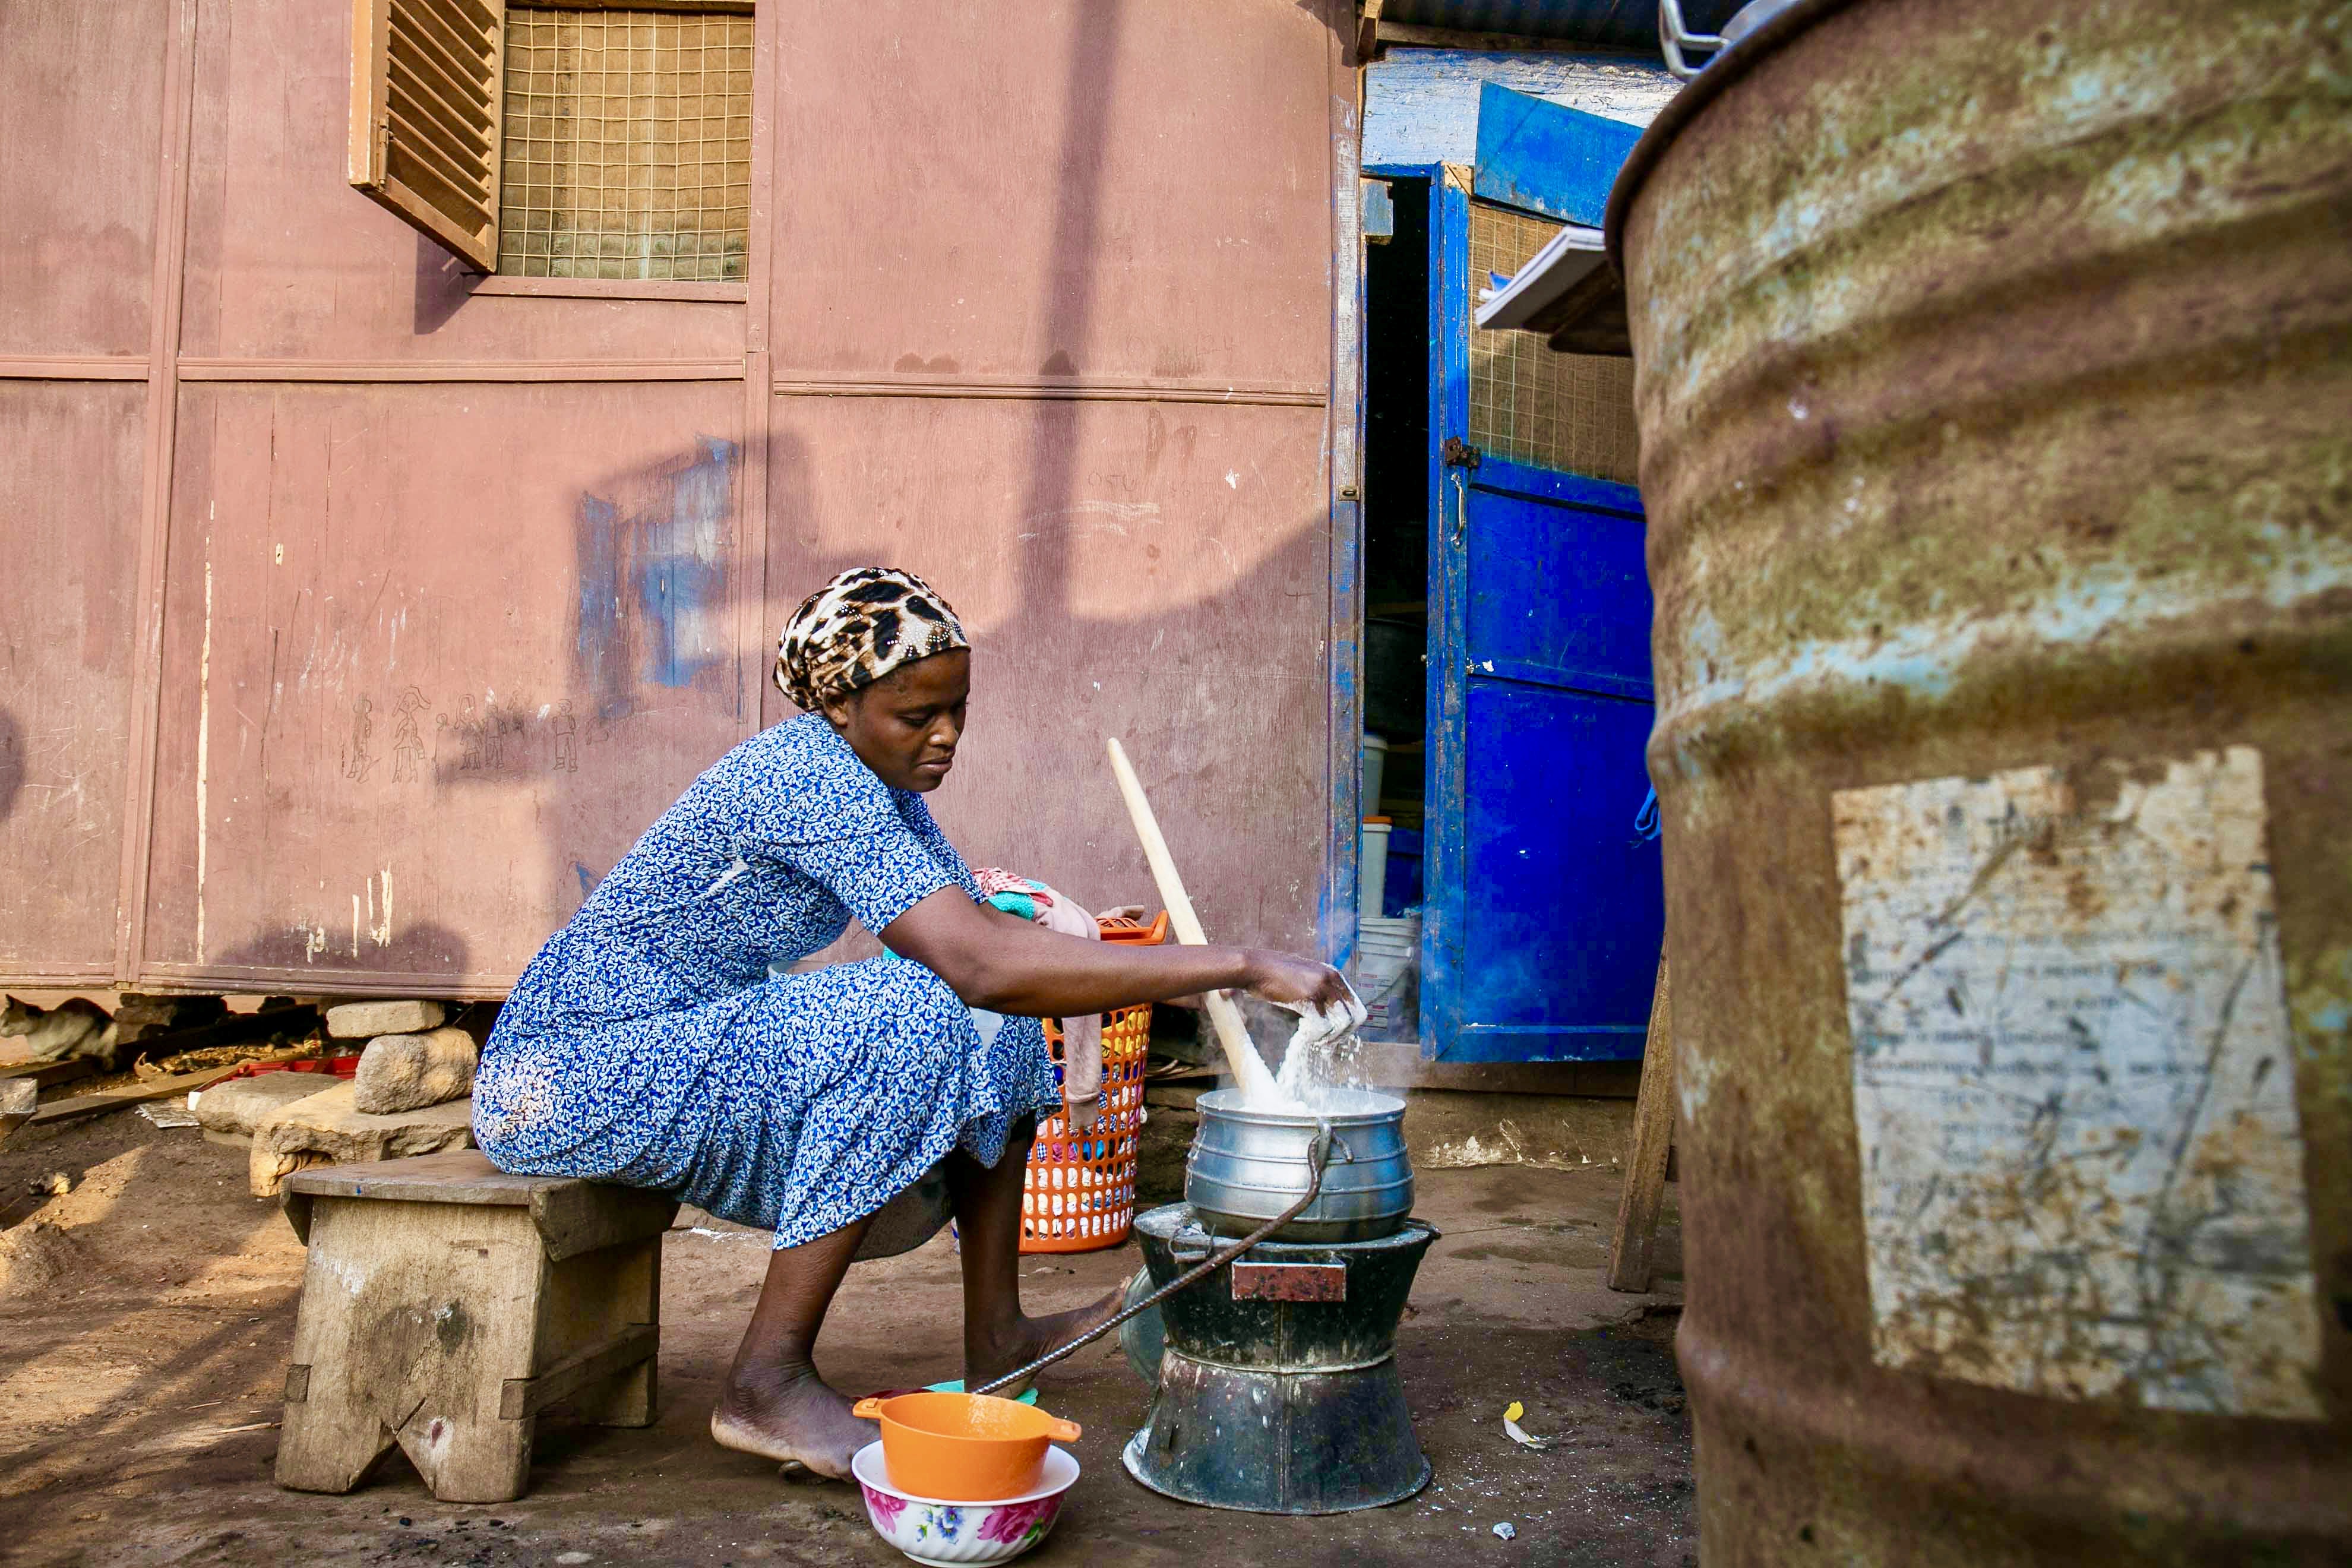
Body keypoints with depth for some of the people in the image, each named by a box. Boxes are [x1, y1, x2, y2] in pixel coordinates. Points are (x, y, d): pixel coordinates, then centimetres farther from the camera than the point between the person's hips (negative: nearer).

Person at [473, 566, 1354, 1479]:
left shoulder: (880, 784, 4)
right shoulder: (809, 778, -26)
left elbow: (982, 930, 5)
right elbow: (983, 964, -36)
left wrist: (1170, 981, -10)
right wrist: (1240, 966, -35)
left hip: (690, 1050, 9)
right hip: (568, 1072, -9)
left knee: (999, 1031, 3)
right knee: (909, 1018, -29)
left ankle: (995, 1338, 9)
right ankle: (770, 1379, -19)